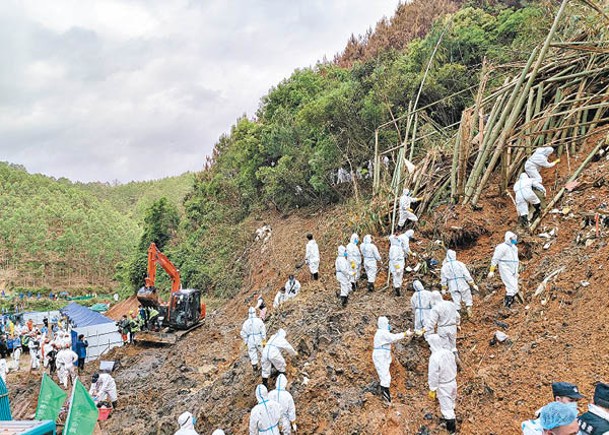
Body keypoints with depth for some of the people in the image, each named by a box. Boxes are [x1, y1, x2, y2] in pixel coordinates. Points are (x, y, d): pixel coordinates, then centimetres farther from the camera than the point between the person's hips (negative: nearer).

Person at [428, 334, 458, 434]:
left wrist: (432, 390, -12)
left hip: (443, 386, -7)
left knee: (446, 406, 10)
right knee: (450, 403, 27)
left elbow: (433, 376, -23)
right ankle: (448, 417, 50)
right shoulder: (449, 352, -9)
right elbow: (454, 367, 5)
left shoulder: (434, 357, -30)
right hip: (453, 382, 7)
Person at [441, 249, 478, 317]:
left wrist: (444, 288, 15)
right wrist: (473, 284, 0)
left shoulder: (444, 267, -2)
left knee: (456, 301, 9)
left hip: (453, 287, 2)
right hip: (463, 285, -2)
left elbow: (443, 279, 4)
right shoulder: (460, 264, -9)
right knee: (468, 299, 13)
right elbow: (467, 275, -7)